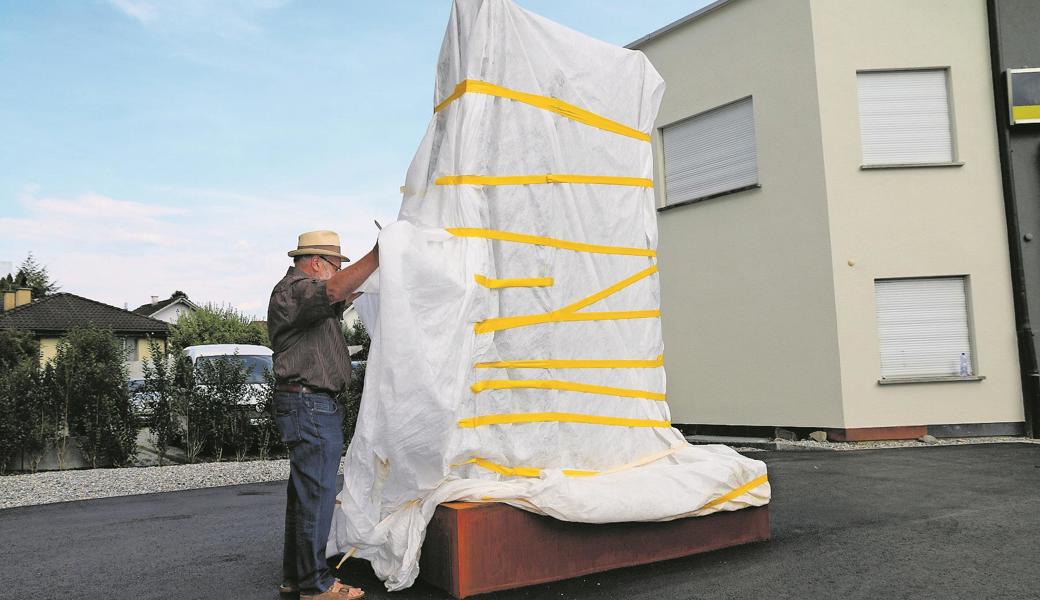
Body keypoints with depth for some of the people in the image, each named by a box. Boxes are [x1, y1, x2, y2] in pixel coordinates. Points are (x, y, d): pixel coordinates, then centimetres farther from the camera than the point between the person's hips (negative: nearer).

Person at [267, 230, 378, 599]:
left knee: (304, 493, 15)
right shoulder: (292, 289, -13)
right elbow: (334, 290, -33)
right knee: (316, 492, -7)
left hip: (314, 406, 11)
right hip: (310, 405, -11)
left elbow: (337, 302, 38)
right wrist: (378, 255, -34)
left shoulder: (304, 292, 20)